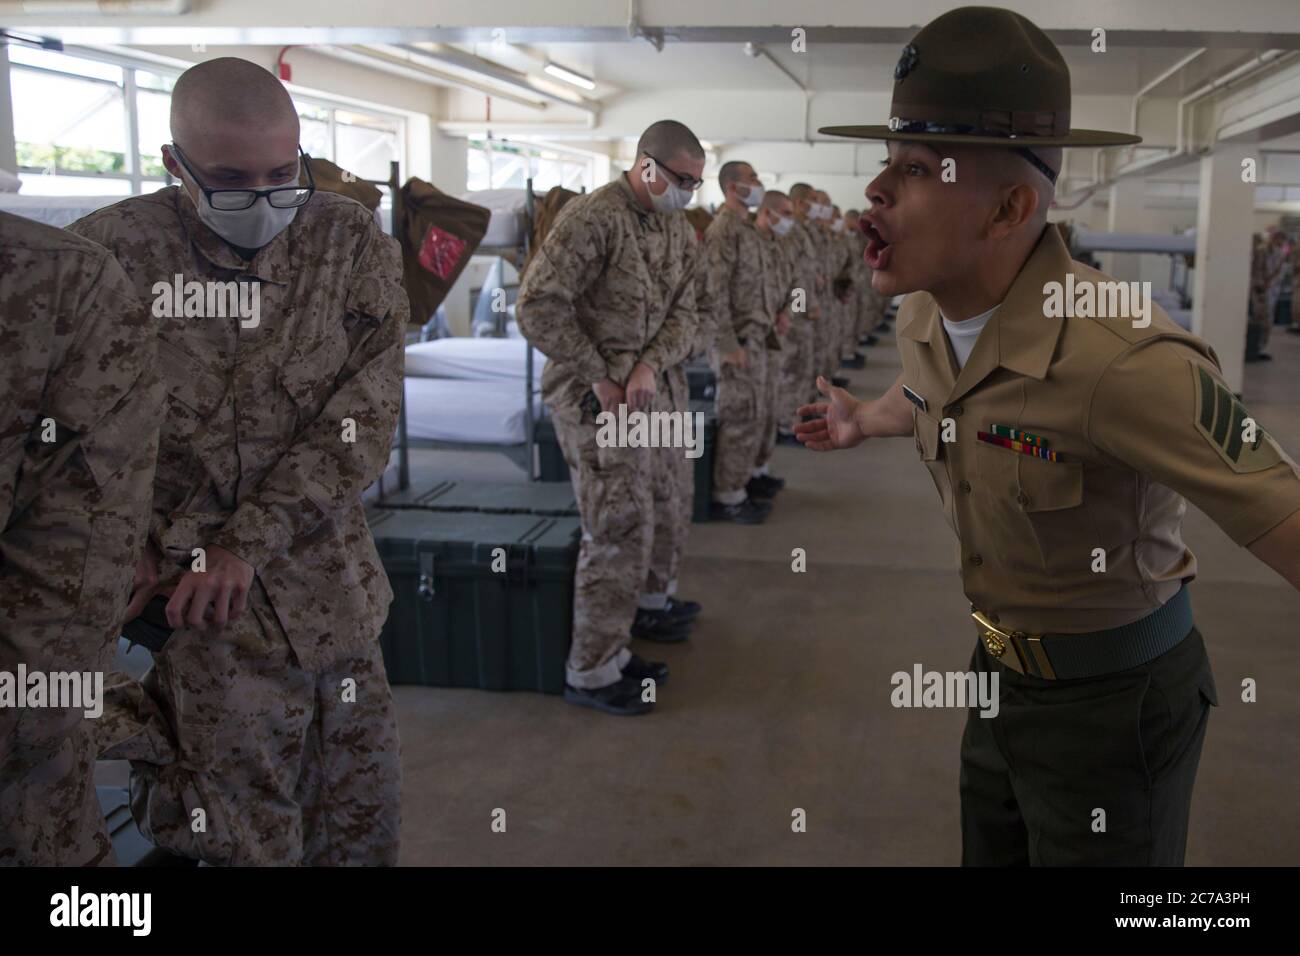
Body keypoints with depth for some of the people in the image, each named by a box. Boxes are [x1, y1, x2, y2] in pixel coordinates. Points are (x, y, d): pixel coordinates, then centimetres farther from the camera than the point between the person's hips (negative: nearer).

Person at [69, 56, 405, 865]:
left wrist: (248, 540, -13)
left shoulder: (353, 244, -1)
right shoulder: (104, 255, -7)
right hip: (204, 618, -2)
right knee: (248, 843, 6)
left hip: (336, 603, 3)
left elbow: (365, 417, -7)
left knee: (365, 830, 14)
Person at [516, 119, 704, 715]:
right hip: (592, 396, -8)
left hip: (643, 393, 8)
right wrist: (599, 378, -17)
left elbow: (683, 313, 9)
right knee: (620, 532, -7)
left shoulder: (679, 231, 11)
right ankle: (591, 673, 6)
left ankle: (611, 648, 31)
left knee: (644, 525, 14)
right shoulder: (592, 218, -15)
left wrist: (650, 365, -12)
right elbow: (539, 308, -19)